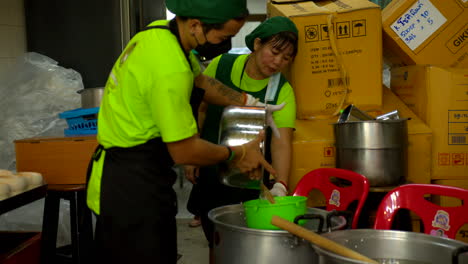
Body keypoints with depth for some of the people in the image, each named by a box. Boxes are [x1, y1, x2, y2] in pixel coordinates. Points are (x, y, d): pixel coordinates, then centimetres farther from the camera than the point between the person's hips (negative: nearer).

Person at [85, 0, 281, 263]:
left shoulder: (161, 30, 0)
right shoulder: (169, 70, -29)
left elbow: (201, 80, 16)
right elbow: (185, 151, -22)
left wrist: (249, 102, 7)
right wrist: (236, 154, -6)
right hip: (134, 186, -10)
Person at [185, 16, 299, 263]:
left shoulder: (282, 92, -14)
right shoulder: (221, 66, -9)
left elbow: (281, 142, -25)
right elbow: (199, 108, 2)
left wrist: (280, 185, -40)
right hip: (211, 175, 2)